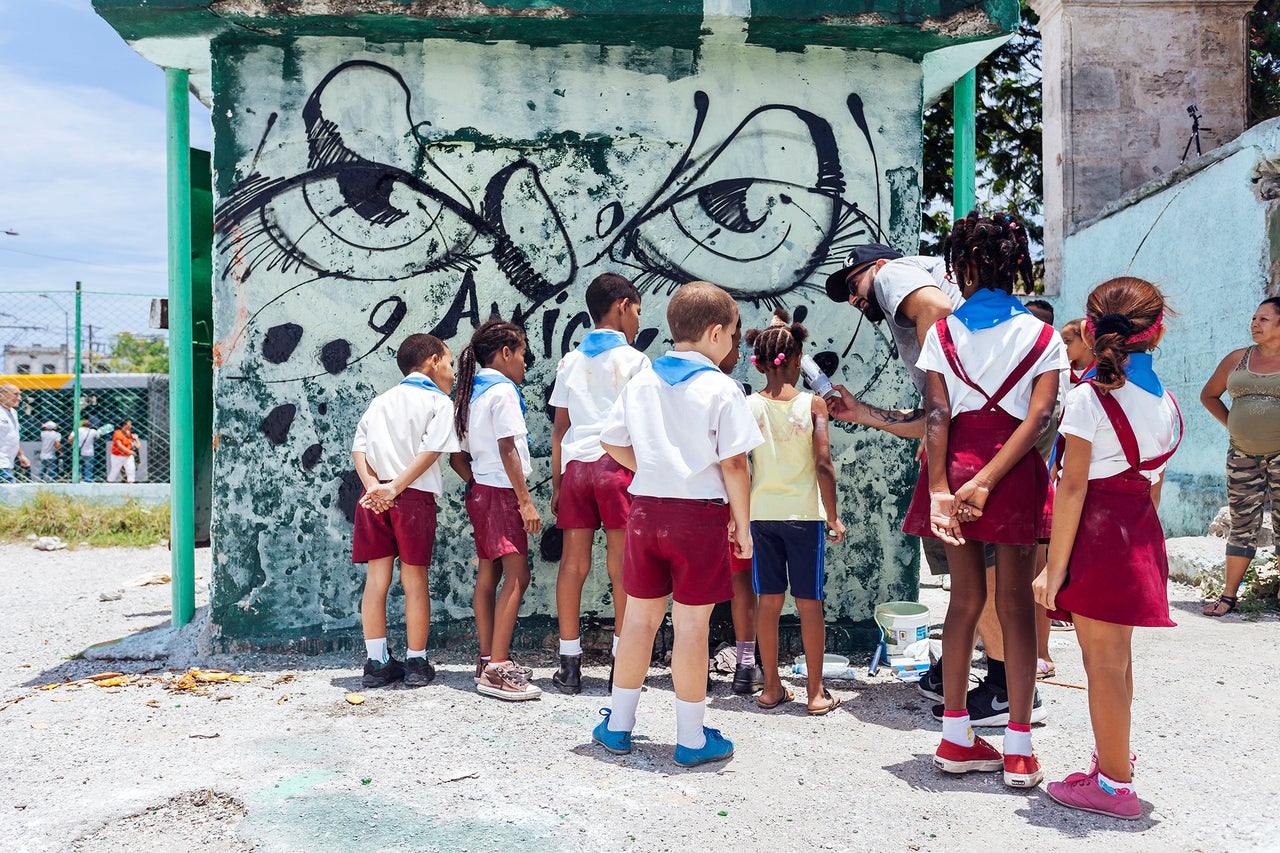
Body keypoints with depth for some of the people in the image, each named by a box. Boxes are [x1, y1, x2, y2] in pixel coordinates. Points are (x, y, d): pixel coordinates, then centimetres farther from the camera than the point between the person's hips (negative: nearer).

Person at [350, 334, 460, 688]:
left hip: (374, 496, 5)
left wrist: (373, 484, -6)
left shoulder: (380, 401, 19)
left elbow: (358, 446, 6)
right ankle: (416, 664, 12)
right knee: (415, 579, 4)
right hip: (415, 498, -5)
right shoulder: (439, 402, 2)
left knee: (376, 578, 7)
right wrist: (395, 488, -15)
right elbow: (430, 452, -13)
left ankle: (376, 663, 13)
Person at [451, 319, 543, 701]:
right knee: (516, 577, -11)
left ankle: (488, 659, 19)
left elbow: (458, 457, 14)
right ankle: (496, 670, -14)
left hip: (480, 492, 10)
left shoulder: (469, 394, 15)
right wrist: (526, 501, -17)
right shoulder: (503, 390, -11)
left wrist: (476, 483, 16)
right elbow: (508, 450, -17)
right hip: (502, 492, -10)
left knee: (488, 575, 12)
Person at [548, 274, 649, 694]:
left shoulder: (571, 361, 14)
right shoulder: (634, 360, 2)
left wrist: (557, 482, 17)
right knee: (622, 564, 0)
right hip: (618, 462, -4)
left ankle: (569, 663, 9)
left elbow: (560, 426, 14)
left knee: (573, 561, 5)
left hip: (575, 465, 4)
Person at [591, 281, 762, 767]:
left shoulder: (641, 382, 6)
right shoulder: (721, 389, -9)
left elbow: (611, 442, 12)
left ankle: (618, 725, 26)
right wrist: (743, 526, -2)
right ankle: (692, 738, 14)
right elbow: (734, 466, -11)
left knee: (640, 617, 15)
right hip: (700, 514, -5)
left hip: (646, 509, 5)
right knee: (691, 623, 3)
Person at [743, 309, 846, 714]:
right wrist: (833, 516, 0)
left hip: (761, 513, 2)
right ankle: (816, 692, 15)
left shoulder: (747, 406, -2)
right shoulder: (812, 404, -7)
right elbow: (823, 465, -9)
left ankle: (771, 688, 19)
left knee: (769, 602, 11)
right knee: (809, 604, 7)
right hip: (804, 514, -2)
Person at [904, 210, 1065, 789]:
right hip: (1014, 472, -1)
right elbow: (1039, 418, -11)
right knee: (1015, 603, 7)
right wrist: (986, 482, -16)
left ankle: (956, 739, 19)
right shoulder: (1042, 336, 2)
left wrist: (940, 490, -12)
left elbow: (937, 415, -7)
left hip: (955, 462, 1)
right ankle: (1018, 750, 10)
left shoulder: (943, 333, 2)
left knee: (965, 599, 12)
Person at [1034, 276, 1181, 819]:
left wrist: (1055, 566, -11)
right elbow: (1153, 483, 12)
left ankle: (1114, 786, 13)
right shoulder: (1166, 403, 8)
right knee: (1116, 658, 21)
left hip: (1097, 532, -7)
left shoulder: (1087, 399, -12)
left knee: (1102, 662, 2)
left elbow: (1073, 487, -14)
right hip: (1141, 531, 7)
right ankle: (1113, 760, 36)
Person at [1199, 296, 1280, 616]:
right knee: (1242, 525, 8)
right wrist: (1231, 423, 9)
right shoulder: (1237, 360, 9)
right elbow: (1209, 395, 22)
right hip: (1242, 454, 4)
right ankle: (1229, 595, 14)